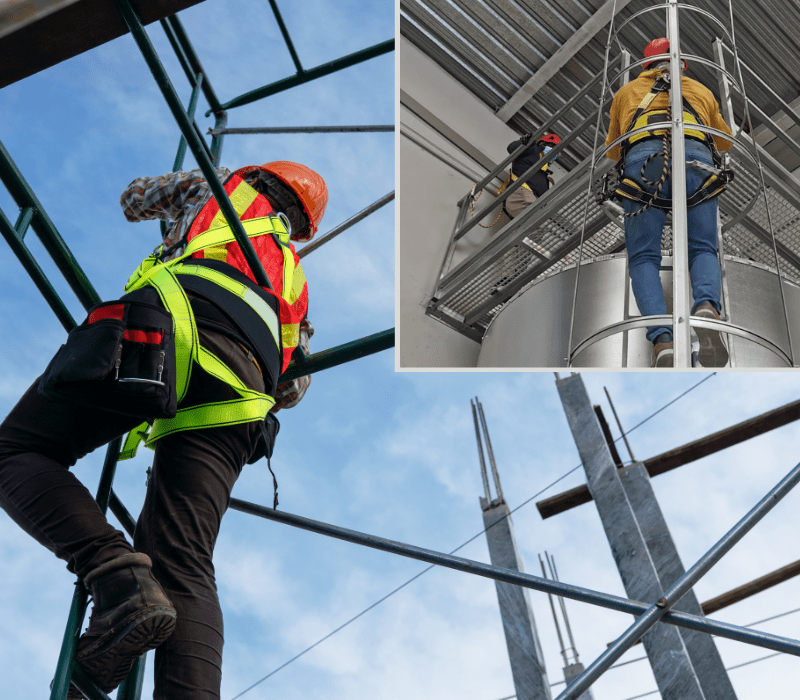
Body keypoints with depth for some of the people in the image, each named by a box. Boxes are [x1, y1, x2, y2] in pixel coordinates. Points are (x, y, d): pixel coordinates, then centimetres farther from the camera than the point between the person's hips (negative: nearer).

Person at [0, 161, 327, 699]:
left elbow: (135, 199, 51)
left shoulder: (223, 188, 35)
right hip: (244, 379, 4)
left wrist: (178, 199, 71)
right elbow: (293, 388, 40)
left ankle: (116, 576, -22)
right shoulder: (294, 280, 41)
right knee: (184, 569, -5)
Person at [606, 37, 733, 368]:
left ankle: (662, 341, -28)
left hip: (643, 158, -1)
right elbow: (725, 141, 51)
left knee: (643, 257, -3)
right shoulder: (702, 91, 37)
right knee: (702, 249, 3)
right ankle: (706, 306, -32)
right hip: (696, 157, 1)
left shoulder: (627, 91, 35)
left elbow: (612, 152, 45)